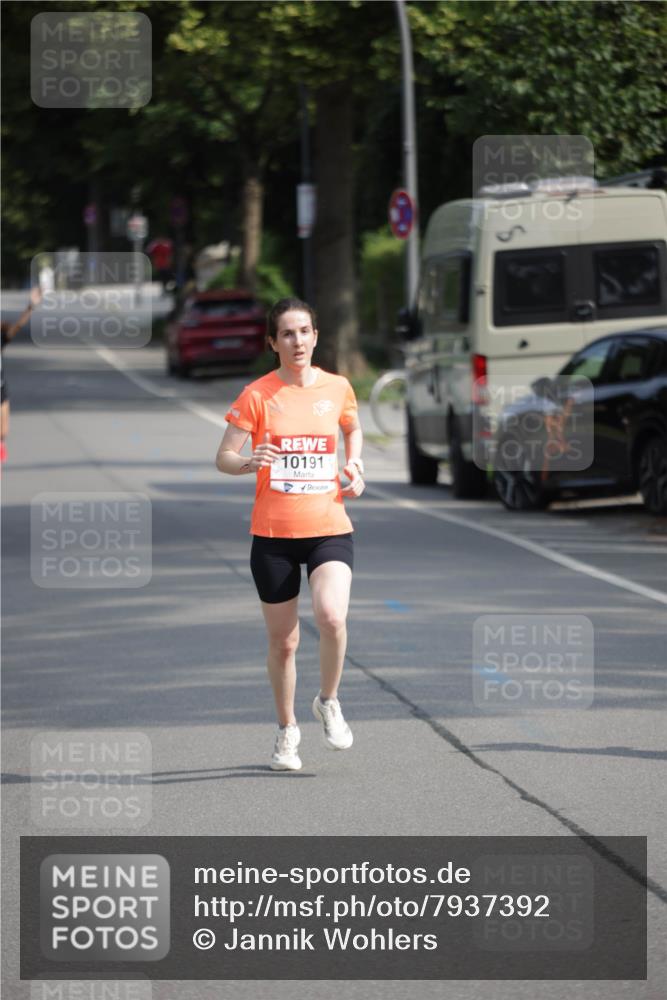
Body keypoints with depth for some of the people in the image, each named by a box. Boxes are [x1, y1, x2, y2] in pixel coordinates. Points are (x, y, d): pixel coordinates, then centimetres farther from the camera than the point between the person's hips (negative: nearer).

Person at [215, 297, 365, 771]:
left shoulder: (337, 388, 4)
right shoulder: (258, 394, -4)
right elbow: (223, 457, -5)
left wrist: (354, 466, 7)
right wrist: (249, 463, -26)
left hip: (329, 527, 1)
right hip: (273, 534, -1)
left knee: (332, 616, -24)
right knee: (283, 642, 5)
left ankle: (328, 702, 2)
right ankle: (287, 730, 27)